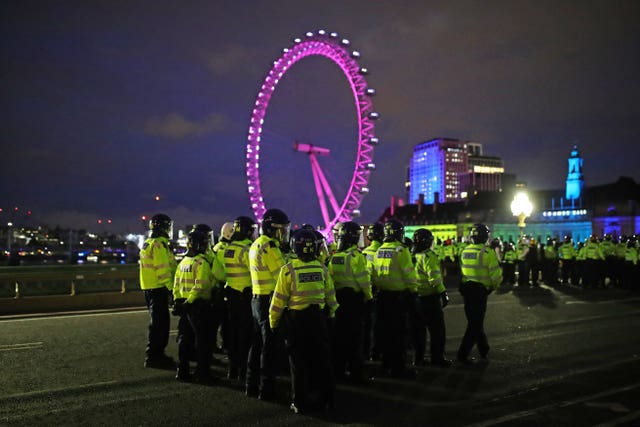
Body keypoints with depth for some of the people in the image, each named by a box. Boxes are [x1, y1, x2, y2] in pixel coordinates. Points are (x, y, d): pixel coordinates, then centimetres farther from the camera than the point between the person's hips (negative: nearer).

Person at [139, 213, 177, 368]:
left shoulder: (148, 244, 17)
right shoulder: (159, 245, -15)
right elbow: (163, 269, -21)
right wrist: (170, 287, -18)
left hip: (149, 288, 10)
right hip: (158, 288, -10)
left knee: (158, 322, 17)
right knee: (159, 323, -5)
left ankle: (157, 354, 25)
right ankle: (153, 357, -2)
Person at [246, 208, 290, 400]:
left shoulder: (256, 245, 15)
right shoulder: (269, 247, -17)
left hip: (257, 299, 10)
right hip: (270, 300, -10)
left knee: (257, 343, 16)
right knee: (270, 346, -1)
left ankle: (252, 385, 25)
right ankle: (267, 388, 6)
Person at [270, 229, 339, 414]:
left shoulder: (288, 269, -12)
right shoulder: (322, 268, -3)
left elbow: (279, 299, -9)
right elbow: (330, 295, 7)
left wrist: (273, 321, 3)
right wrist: (331, 313, 23)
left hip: (295, 319, -3)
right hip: (318, 317, 3)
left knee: (298, 362, 8)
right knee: (322, 359, 15)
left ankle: (300, 402, 14)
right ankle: (326, 397, 25)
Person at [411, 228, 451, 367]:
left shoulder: (413, 255, 7)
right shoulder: (428, 256, -15)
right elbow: (434, 277, -20)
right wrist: (443, 293, -15)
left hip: (416, 297, 7)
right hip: (430, 297, -7)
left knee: (419, 328, 14)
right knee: (437, 329, 3)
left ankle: (418, 358, 18)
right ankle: (437, 358, 7)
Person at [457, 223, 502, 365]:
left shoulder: (465, 251, 3)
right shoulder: (488, 252, -15)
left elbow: (462, 270, 7)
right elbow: (496, 274, -15)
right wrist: (495, 285, 5)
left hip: (466, 288, 7)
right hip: (480, 290, -6)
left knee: (474, 320, 19)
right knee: (475, 323, 0)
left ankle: (484, 349, 32)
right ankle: (463, 354, -1)